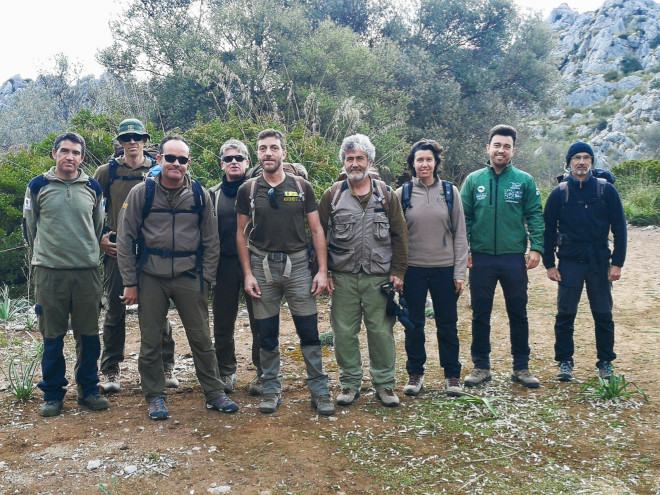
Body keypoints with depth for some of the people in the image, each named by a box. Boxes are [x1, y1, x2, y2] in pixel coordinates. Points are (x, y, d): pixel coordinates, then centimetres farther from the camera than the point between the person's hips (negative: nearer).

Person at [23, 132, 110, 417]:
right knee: (52, 336, 4)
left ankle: (88, 390, 18)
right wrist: (43, 256, 14)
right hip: (49, 273, -1)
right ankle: (52, 394, 16)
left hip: (87, 271, 2)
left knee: (89, 335, 5)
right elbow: (29, 226, 11)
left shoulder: (93, 188, 7)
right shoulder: (38, 186, 2)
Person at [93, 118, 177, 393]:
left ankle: (165, 367, 16)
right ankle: (111, 371, 17)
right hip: (116, 250, 0)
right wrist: (99, 239, 0)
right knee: (115, 311, 6)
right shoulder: (106, 172, 4)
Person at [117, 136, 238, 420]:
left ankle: (214, 394, 19)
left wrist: (206, 279, 2)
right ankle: (155, 397, 22)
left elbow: (211, 241, 8)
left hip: (189, 277, 1)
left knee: (202, 339, 6)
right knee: (150, 341, 7)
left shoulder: (200, 195, 4)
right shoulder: (141, 193, -1)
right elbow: (125, 240, 1)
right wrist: (130, 283, -2)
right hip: (150, 278, 0)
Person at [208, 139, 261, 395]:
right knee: (223, 322, 8)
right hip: (225, 265, 2)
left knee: (260, 322, 2)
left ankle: (263, 373, 13)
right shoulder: (213, 194, 11)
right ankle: (226, 372, 22)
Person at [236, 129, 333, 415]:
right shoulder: (248, 190, 4)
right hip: (262, 266, 1)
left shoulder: (301, 187, 3)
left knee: (309, 332, 0)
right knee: (267, 335, 7)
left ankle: (319, 391, 11)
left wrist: (323, 270, -3)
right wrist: (248, 274, -1)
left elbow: (316, 230, 5)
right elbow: (242, 234, 7)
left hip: (297, 265, 0)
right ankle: (272, 391, 20)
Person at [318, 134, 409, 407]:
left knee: (381, 331, 4)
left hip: (379, 277, 0)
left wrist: (398, 271, 0)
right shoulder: (332, 195, 4)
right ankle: (349, 383, 21)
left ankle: (385, 384, 18)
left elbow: (399, 235, 7)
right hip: (343, 277, 0)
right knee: (344, 333, 6)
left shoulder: (386, 194, 6)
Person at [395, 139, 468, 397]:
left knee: (447, 323, 8)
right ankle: (415, 373, 22)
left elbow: (459, 234, 3)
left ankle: (452, 374, 21)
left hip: (444, 268, 0)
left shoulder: (450, 191, 3)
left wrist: (460, 271, -2)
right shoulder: (402, 193, 2)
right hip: (413, 269, 0)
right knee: (414, 324, 8)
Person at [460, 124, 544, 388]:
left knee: (518, 314, 9)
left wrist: (536, 247, -10)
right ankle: (481, 366, 22)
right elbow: (463, 218, 3)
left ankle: (521, 367, 22)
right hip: (481, 259, 1)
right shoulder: (474, 180, 4)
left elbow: (535, 216, 1)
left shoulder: (524, 181, 2)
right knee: (480, 315, 9)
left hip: (514, 258, 0)